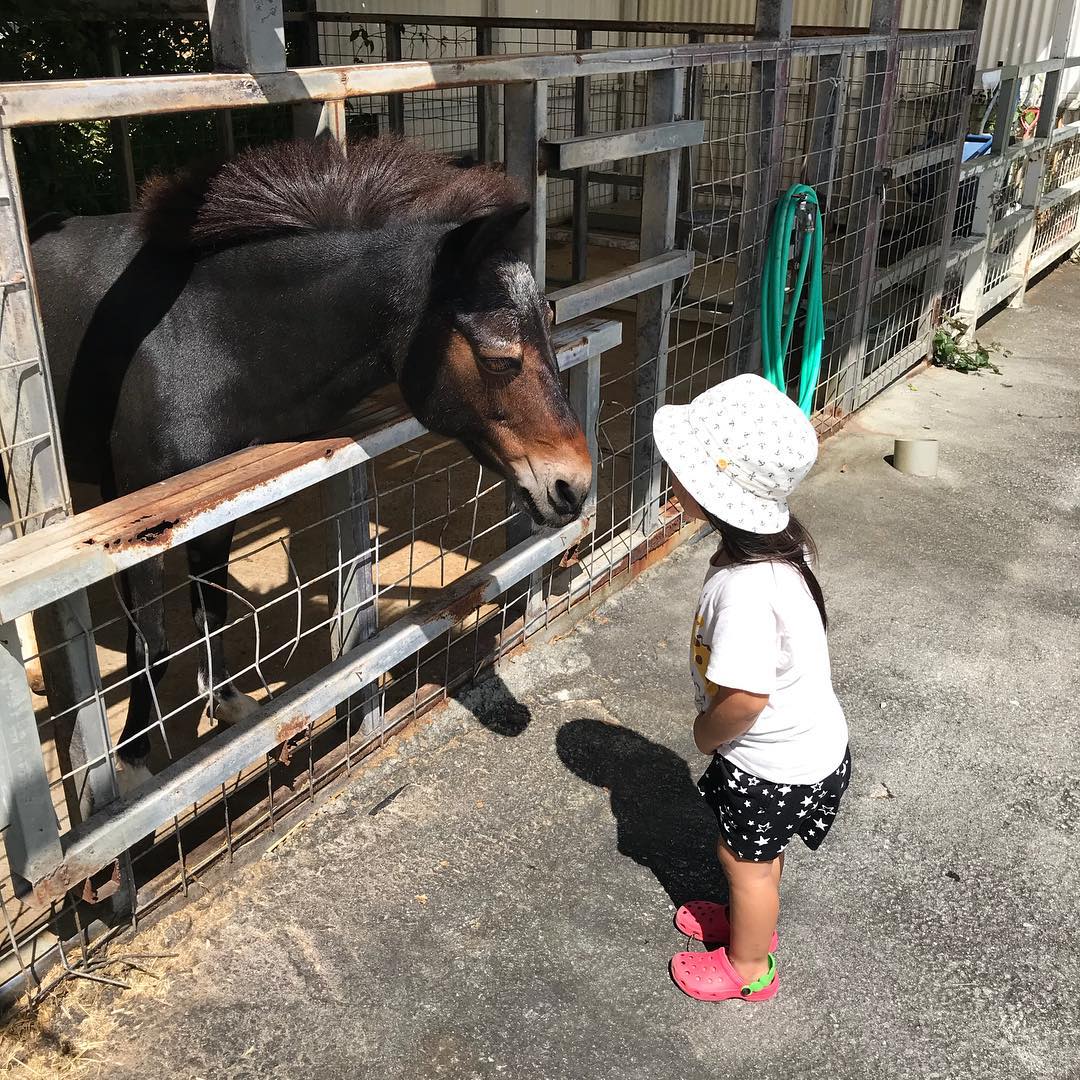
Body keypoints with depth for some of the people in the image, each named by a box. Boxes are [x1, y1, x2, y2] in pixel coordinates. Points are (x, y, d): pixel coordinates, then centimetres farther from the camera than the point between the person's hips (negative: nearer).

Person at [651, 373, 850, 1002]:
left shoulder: (746, 588, -40)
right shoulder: (780, 543, -10)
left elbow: (744, 697, -37)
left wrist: (706, 732, -15)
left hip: (777, 762, -8)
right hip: (806, 739, 8)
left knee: (745, 858, 18)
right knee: (758, 851, 30)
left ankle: (748, 967, 43)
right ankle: (751, 921, 57)